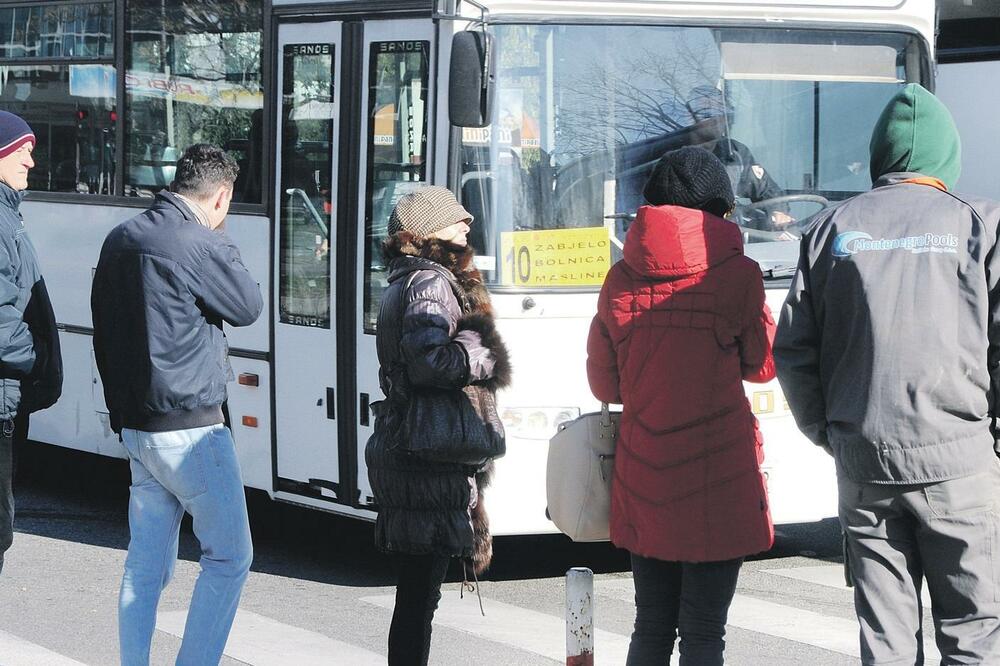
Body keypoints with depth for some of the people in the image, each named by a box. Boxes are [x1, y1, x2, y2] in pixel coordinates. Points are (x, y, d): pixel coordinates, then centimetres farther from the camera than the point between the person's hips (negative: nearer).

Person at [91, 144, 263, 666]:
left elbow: (104, 334, 16)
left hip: (134, 425, 8)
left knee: (145, 563, 12)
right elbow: (248, 307, -2)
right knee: (230, 556, 2)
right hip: (189, 429, -8)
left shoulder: (120, 240, 10)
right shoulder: (200, 245, -16)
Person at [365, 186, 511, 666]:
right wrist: (484, 357, -8)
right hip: (430, 463, -10)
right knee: (420, 594, -7)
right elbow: (429, 359, -23)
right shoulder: (431, 283, -10)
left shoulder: (402, 284, 21)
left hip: (397, 451, 10)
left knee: (415, 594, 12)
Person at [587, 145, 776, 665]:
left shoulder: (621, 278, 3)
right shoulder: (736, 274, -6)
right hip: (717, 474, -4)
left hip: (641, 475, 4)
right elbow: (762, 365, 4)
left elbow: (603, 382, 9)